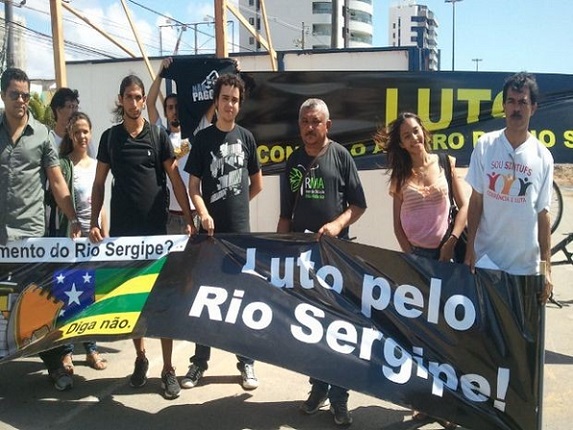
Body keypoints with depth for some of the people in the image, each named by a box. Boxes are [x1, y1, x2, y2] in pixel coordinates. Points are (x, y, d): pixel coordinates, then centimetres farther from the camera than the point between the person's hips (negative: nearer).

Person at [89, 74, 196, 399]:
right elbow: (99, 183, 10)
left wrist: (190, 221, -7)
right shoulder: (110, 137, 7)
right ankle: (140, 357, 27)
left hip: (156, 229, -2)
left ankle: (168, 369, 8)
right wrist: (94, 222, -1)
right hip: (122, 230, 2)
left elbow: (176, 181, 0)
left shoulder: (158, 136, 2)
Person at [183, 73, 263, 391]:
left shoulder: (246, 137, 7)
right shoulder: (203, 138, 1)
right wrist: (204, 213, -17)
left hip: (240, 230, 2)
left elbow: (257, 184, 16)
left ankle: (246, 362, 16)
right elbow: (193, 185, -2)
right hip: (211, 229, -1)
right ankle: (199, 362, 16)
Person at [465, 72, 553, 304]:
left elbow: (543, 214, -2)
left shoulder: (543, 157, -5)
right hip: (486, 257, 0)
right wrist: (469, 246, -3)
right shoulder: (484, 146, -5)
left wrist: (546, 267, -2)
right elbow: (476, 200, 0)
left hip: (525, 262, 0)